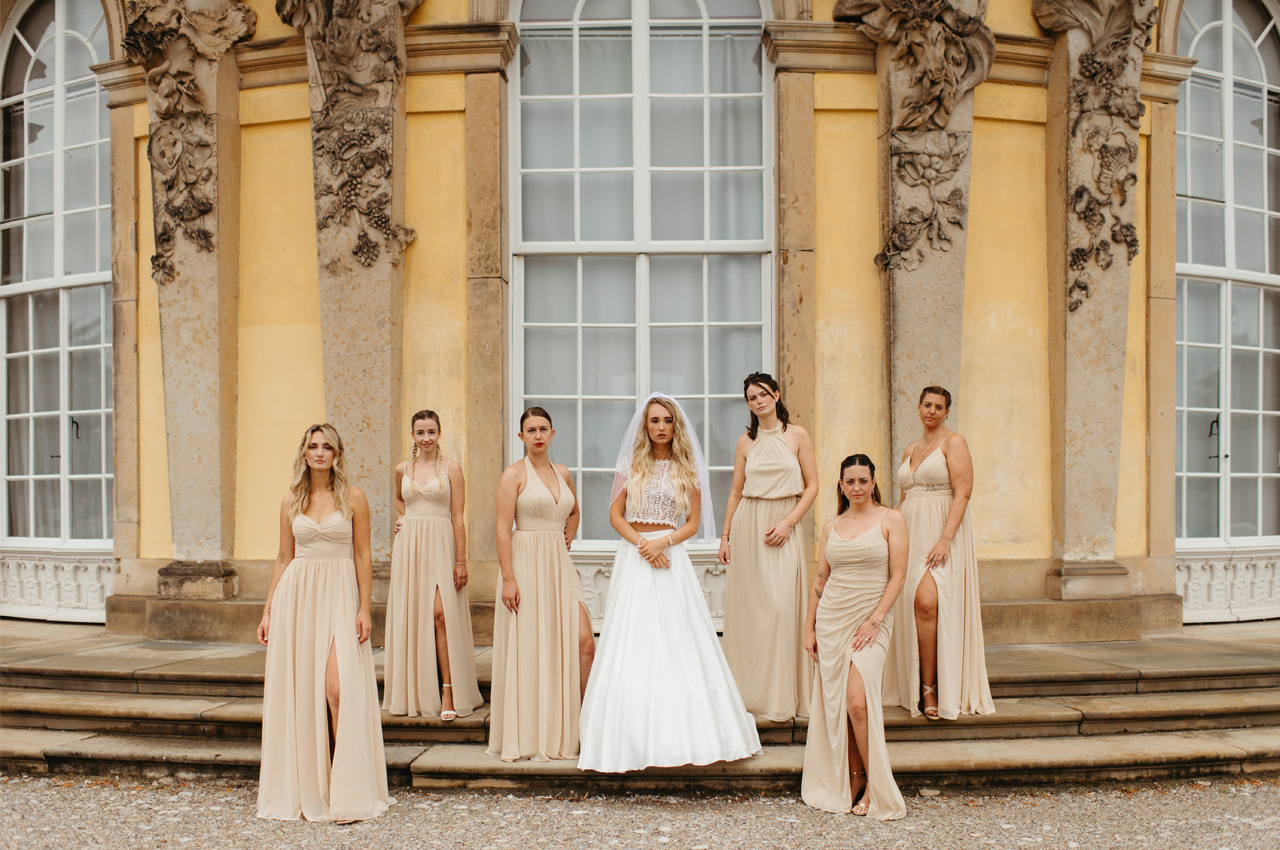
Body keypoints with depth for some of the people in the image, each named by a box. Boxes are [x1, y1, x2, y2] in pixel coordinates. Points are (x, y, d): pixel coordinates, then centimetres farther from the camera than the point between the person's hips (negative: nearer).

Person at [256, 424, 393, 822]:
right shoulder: (291, 502, 11)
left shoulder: (353, 497, 2)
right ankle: (304, 788, 17)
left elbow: (363, 555, 0)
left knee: (338, 687, -15)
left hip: (340, 595, -3)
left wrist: (365, 607, -8)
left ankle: (347, 792, -5)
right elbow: (283, 558, 14)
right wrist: (268, 611, 10)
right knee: (298, 690, 4)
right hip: (296, 596, 3)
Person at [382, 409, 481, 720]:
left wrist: (461, 561, -8)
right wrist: (406, 519, 13)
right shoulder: (403, 470, 11)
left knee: (440, 613, -15)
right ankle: (414, 695, 12)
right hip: (409, 545, 4)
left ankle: (448, 692, -10)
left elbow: (458, 518, -3)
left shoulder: (451, 468, 0)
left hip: (440, 545, -4)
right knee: (410, 616, 3)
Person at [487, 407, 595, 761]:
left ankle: (580, 722, 11)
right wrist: (508, 578, -17)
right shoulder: (514, 474, -5)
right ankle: (529, 736, 12)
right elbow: (503, 529, -11)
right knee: (529, 649, 0)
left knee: (584, 642, -3)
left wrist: (566, 541, 13)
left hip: (560, 566, 5)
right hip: (527, 564, -5)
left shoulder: (562, 473, 12)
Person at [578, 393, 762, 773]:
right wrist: (641, 543, -10)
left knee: (677, 642, -2)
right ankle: (634, 737, 4)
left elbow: (694, 522, 3)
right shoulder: (631, 465, 7)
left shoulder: (687, 468, 6)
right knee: (633, 642, -2)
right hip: (633, 557, 0)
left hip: (671, 557, 0)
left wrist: (662, 542, -12)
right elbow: (615, 514, 5)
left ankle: (682, 732, 6)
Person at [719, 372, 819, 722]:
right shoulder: (745, 442, 8)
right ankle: (749, 691, 12)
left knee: (781, 605, -7)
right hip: (747, 523, 2)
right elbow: (736, 491, 11)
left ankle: (781, 696, 2)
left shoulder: (797, 435, 2)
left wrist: (787, 522, -9)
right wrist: (725, 536, 7)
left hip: (783, 526, -2)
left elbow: (812, 485, 1)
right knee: (748, 605, 2)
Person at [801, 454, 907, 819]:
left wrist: (874, 621, -12)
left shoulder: (891, 520, 0)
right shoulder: (831, 527, 11)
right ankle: (852, 778, 14)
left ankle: (876, 784, 0)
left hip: (872, 617, -4)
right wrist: (809, 628, 9)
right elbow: (820, 580, 14)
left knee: (859, 702, -15)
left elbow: (898, 576, -4)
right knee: (835, 703, 1)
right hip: (832, 618, 4)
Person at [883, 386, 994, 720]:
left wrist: (945, 539, -20)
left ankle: (931, 689, -12)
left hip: (943, 531, -6)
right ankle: (921, 690, 6)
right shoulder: (910, 451, 20)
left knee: (927, 601, -21)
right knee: (913, 606, -1)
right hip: (911, 533, 6)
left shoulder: (953, 442, -1)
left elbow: (962, 493, -10)